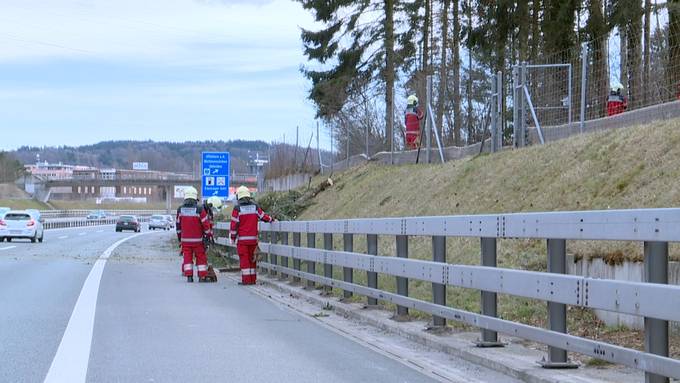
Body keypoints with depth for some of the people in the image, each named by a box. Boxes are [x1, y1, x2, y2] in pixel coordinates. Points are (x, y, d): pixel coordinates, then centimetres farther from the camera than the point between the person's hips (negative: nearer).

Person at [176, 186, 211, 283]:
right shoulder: (199, 209, -13)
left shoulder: (180, 209, -1)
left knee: (187, 257, 7)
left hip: (185, 239, 2)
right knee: (201, 257, 7)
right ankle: (202, 276, 7)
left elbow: (178, 225, 8)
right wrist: (208, 234, 5)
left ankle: (189, 276, 1)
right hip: (198, 239, -2)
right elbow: (205, 224, -10)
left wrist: (179, 239, 19)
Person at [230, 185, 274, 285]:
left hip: (242, 238, -4)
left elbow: (234, 224, -8)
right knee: (252, 258, 12)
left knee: (244, 259, -2)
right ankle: (253, 279, 14)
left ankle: (246, 280, -5)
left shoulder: (237, 209, -8)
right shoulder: (255, 207, 4)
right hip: (253, 238, 4)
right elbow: (263, 216, 14)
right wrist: (271, 220, 33)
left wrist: (232, 237, 0)